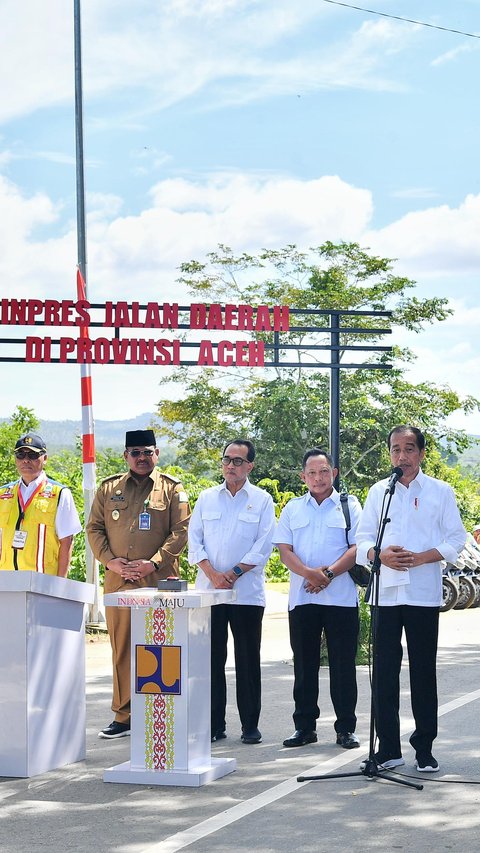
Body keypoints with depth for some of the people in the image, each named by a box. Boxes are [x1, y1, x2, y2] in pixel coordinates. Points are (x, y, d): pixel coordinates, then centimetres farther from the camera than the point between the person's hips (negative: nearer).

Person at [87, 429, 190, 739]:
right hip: (118, 582, 3)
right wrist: (111, 561, -5)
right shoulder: (109, 488, 13)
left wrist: (153, 563, -12)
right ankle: (123, 716, 11)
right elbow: (94, 528, 11)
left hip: (158, 582, -3)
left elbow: (181, 531, -2)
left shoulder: (172, 489, 5)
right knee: (122, 650, 5)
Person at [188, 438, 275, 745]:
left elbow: (263, 547, -3)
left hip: (247, 592, -2)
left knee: (248, 660, 2)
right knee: (212, 658, 2)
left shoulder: (262, 500, 4)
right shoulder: (207, 498, 11)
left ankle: (250, 725, 8)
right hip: (209, 591, 2)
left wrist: (233, 574, -11)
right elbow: (195, 541, 5)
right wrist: (213, 575, -8)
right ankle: (214, 724, 7)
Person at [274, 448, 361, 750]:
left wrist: (329, 573, -15)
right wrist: (310, 574, -13)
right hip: (302, 598, 3)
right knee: (304, 665, 7)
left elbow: (358, 547, -3)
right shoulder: (293, 508, 13)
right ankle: (305, 726, 14)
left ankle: (346, 728, 6)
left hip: (341, 598, -2)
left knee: (343, 666, 0)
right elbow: (285, 550, 4)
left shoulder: (349, 505, 6)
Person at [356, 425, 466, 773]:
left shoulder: (440, 492, 6)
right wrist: (382, 555, -11)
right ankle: (388, 748, 8)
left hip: (424, 594, -2)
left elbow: (456, 539, 2)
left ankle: (424, 748, 8)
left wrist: (421, 557, -13)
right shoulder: (378, 492, 12)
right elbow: (362, 539, 10)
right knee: (385, 670, 2)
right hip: (385, 591, 2)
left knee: (424, 671, 1)